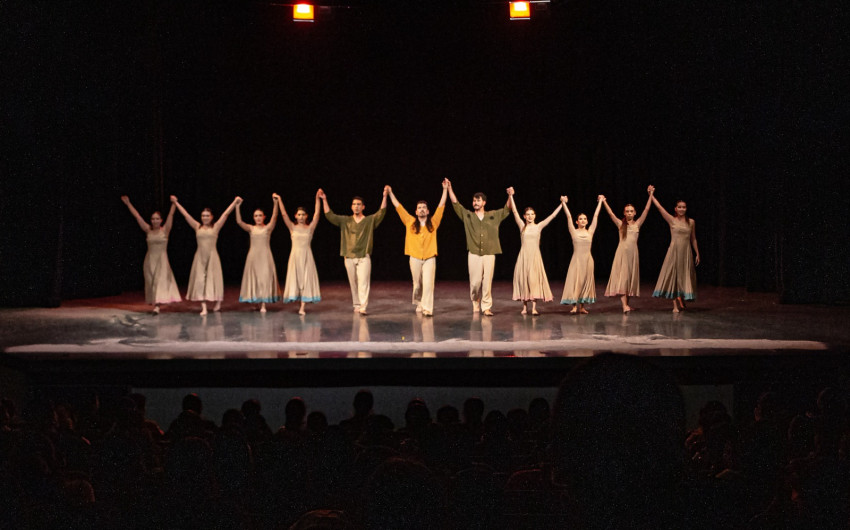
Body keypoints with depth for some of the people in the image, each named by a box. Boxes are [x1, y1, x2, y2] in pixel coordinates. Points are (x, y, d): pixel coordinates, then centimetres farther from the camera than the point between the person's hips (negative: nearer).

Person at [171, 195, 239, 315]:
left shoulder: (216, 227, 1)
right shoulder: (197, 227, 5)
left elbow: (226, 214, -1)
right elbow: (185, 214, 7)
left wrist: (235, 202, -3)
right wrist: (176, 203, 9)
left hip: (212, 256, -1)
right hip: (200, 256, 2)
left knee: (213, 278, 5)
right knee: (200, 280, -3)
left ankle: (218, 302, 26)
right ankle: (203, 307, -4)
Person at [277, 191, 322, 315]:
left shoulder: (310, 228, 4)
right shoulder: (292, 227, 4)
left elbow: (316, 214, -4)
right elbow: (284, 214, -2)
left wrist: (317, 199, -11)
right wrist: (279, 201, -9)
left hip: (307, 256, 0)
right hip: (295, 255, 0)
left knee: (306, 280, -3)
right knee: (295, 279, 0)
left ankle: (302, 307, -4)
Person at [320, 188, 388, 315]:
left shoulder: (370, 220, 5)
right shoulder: (345, 221, 9)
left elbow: (381, 212, -7)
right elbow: (329, 215, 3)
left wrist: (384, 197, -19)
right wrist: (324, 200, -6)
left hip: (364, 257, -3)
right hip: (349, 257, 3)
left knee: (363, 283, -11)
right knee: (353, 283, 7)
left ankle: (363, 308, -16)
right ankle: (356, 305, 15)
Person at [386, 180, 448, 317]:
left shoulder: (433, 222, 7)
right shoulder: (410, 222, 8)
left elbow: (441, 206, 7)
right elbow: (398, 206, 9)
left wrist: (445, 189, 4)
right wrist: (390, 193, 8)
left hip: (429, 258, -1)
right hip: (415, 258, 1)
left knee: (428, 283, -10)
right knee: (417, 284, 9)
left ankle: (427, 308, -10)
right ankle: (419, 304, 29)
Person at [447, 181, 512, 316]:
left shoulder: (494, 216, 12)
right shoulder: (467, 215, 11)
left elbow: (507, 209, 11)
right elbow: (455, 203, 9)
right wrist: (449, 188, 3)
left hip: (489, 253, 0)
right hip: (473, 253, 0)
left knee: (487, 282, -3)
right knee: (475, 282, -1)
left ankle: (486, 307, 1)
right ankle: (475, 302, 24)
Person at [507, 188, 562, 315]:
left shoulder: (539, 226, 6)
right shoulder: (522, 226, 6)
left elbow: (552, 216, 4)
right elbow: (514, 211, -1)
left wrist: (562, 204, 1)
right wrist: (511, 196, -7)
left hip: (535, 256, -1)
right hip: (524, 255, 1)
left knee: (535, 280, -7)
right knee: (523, 279, 1)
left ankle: (534, 308, -10)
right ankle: (525, 307, 8)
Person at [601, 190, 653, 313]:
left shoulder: (637, 223, 8)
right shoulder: (620, 224, 5)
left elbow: (646, 209, 4)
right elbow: (610, 213, -2)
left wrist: (651, 195, 1)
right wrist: (604, 202, -5)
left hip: (633, 253, 2)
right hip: (622, 252, -2)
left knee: (631, 278, 6)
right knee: (622, 278, -10)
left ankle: (627, 303, 16)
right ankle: (624, 305, -18)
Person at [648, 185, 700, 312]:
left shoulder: (691, 222, 6)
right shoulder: (671, 220, 0)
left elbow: (693, 239, 12)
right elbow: (659, 206, -6)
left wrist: (697, 254, 11)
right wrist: (651, 195, -8)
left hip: (686, 252, 2)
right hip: (674, 251, -2)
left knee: (684, 276, 5)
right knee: (673, 276, -2)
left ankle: (681, 300, 22)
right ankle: (675, 305, 2)